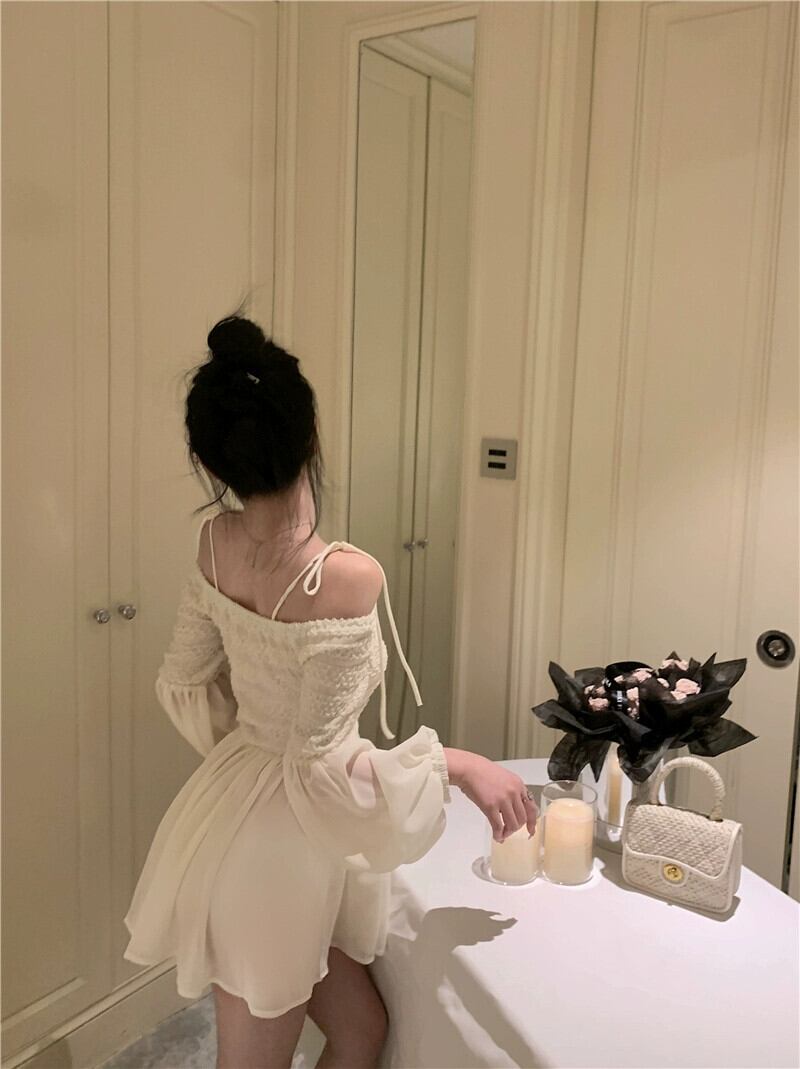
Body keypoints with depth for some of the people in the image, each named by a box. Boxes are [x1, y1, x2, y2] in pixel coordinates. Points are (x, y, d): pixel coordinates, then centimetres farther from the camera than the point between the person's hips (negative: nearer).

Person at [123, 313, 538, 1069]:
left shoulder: (215, 544, -8)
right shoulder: (345, 577, -30)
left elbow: (186, 683, 6)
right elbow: (319, 768, -26)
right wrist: (456, 765, -15)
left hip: (238, 814, 7)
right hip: (279, 844, -7)